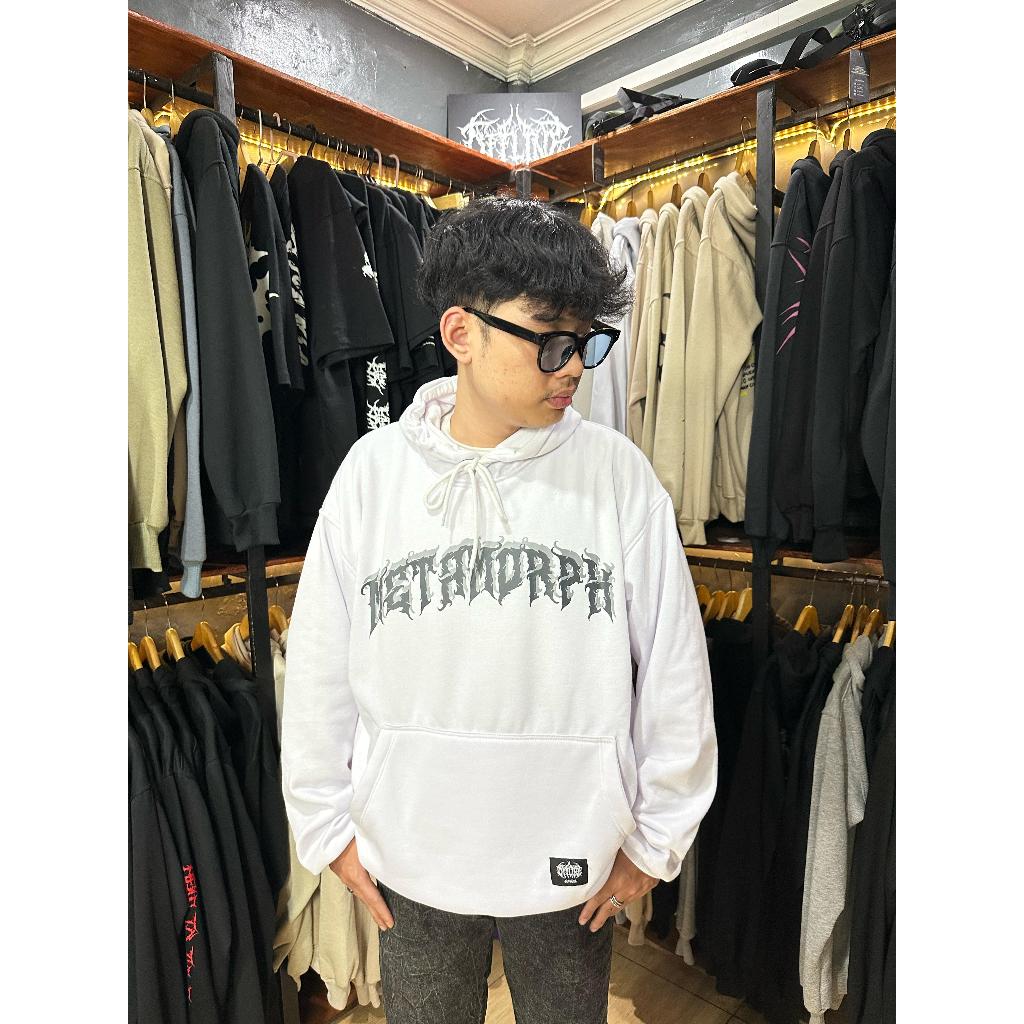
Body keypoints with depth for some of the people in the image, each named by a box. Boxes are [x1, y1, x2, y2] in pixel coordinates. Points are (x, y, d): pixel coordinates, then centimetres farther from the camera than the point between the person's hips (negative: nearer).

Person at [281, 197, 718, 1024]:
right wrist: (325, 821, 4)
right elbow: (319, 666, -2)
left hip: (572, 864, 0)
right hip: (409, 863, 1)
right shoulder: (373, 472, -11)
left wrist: (657, 835, 0)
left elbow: (676, 669, -6)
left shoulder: (620, 474, -13)